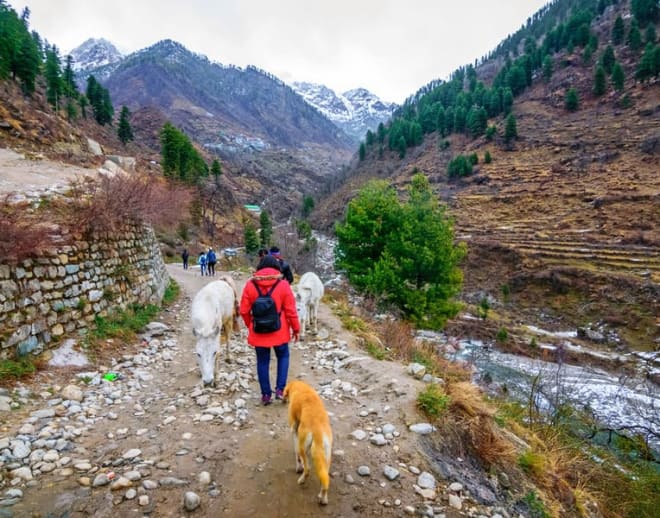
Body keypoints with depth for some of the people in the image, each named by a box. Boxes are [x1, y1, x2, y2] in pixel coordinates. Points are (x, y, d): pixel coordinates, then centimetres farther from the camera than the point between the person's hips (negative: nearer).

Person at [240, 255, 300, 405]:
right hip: (279, 331, -1)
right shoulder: (283, 285, -11)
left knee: (262, 361, 15)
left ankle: (266, 394, 22)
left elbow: (244, 311, -1)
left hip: (258, 332, 1)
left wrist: (250, 325, 16)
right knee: (283, 356, 21)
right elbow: (291, 310, -8)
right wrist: (296, 328, 5)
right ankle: (280, 389, 13)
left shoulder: (250, 285, -6)